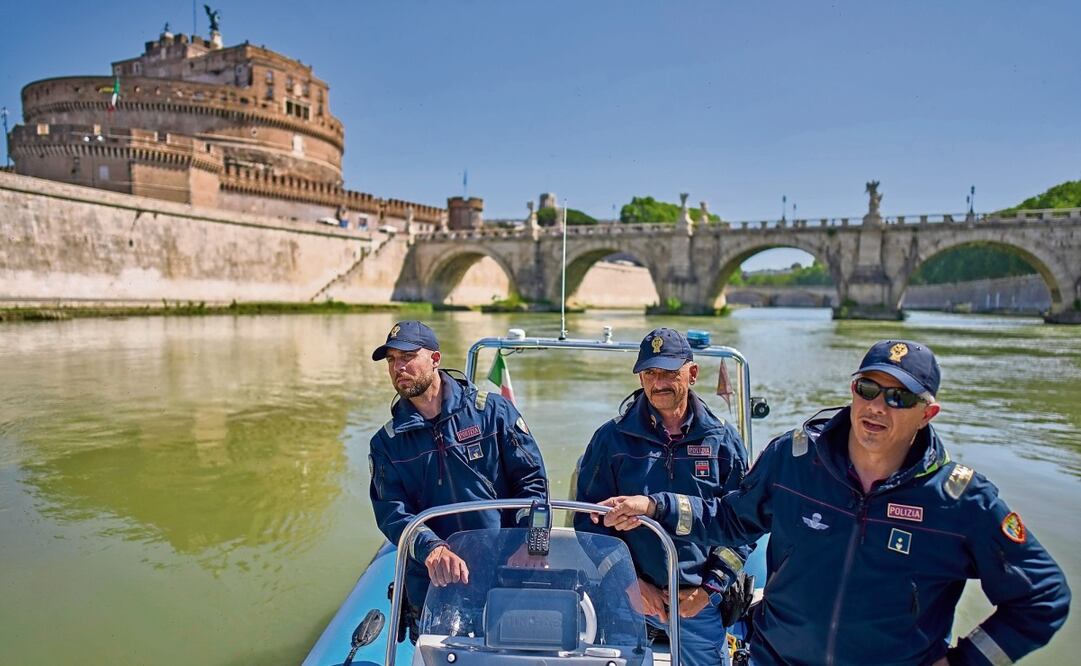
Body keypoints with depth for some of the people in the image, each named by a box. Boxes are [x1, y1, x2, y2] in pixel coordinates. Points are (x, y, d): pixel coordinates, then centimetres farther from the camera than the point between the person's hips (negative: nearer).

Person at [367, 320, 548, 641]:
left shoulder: (492, 410, -1)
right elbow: (391, 512, -6)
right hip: (431, 581, 2)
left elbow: (532, 481, -1)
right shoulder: (386, 442, 5)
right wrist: (432, 549, -25)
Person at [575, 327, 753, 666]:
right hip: (627, 600, 0)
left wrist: (710, 587, -4)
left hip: (700, 603, 1)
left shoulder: (723, 439, 0)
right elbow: (589, 521, -2)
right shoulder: (611, 438, -3)